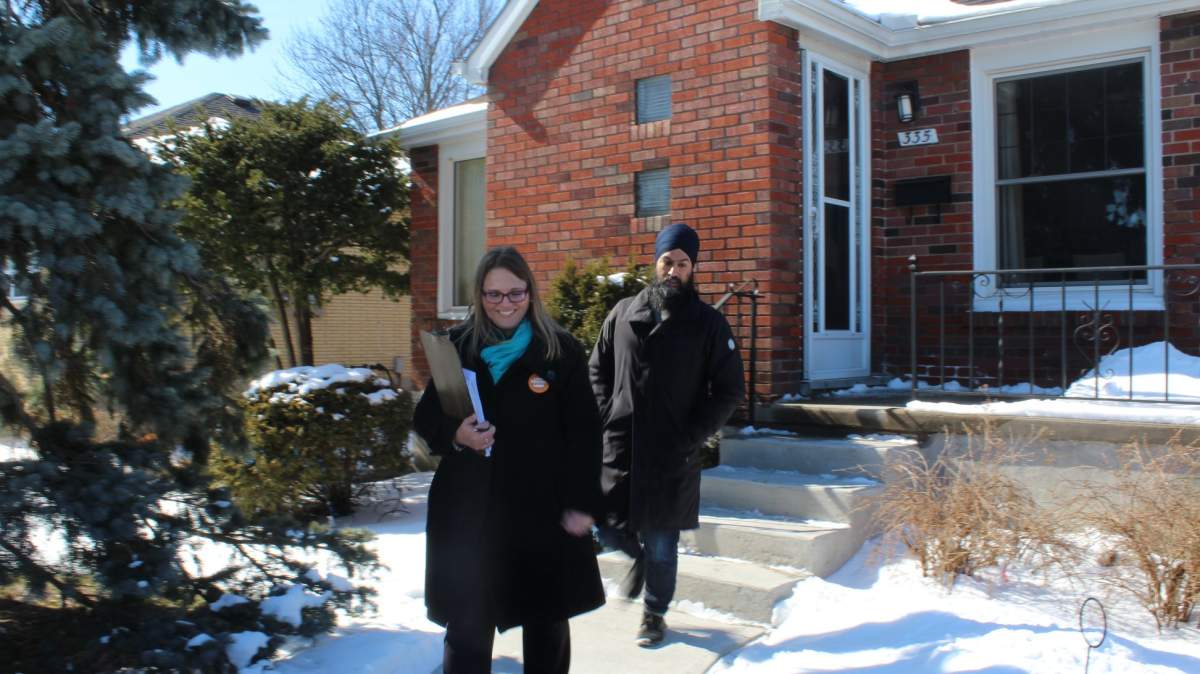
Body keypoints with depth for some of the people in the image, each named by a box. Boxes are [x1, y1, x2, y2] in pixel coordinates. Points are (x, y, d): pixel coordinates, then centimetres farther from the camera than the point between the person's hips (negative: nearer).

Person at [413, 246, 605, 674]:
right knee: (466, 628, 6)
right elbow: (425, 417, 9)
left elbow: (584, 434, -4)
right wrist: (454, 434, -13)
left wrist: (582, 504, -9)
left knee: (547, 623, 16)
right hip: (468, 510, 1)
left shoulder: (562, 350, -3)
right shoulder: (455, 346, 3)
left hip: (543, 511, -1)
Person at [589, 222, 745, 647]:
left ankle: (654, 614, 31)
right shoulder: (624, 313, 6)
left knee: (662, 545, 8)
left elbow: (730, 390, 1)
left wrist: (693, 437, -8)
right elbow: (598, 369, 16)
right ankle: (640, 554, 34)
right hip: (618, 448, 2)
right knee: (604, 527, 0)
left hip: (672, 456, -2)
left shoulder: (708, 324, -1)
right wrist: (607, 416, 2)